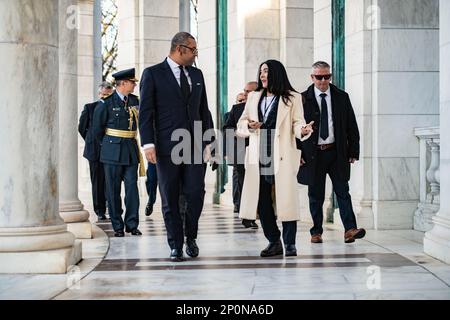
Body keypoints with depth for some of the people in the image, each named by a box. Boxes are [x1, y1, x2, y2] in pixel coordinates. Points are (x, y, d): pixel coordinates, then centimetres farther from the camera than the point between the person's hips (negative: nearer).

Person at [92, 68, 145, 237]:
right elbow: (98, 127, 3)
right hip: (113, 152, -4)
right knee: (113, 190, 1)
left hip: (131, 150, 4)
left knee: (132, 187, -1)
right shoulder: (108, 103, -6)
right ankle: (117, 226, 8)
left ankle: (132, 225, 5)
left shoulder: (134, 100, 9)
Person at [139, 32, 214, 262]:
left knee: (196, 195, -3)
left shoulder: (196, 75, 15)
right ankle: (176, 245, 13)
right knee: (170, 200, 2)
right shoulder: (153, 74, 1)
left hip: (195, 146, 3)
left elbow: (204, 110, 17)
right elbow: (146, 111, -3)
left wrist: (208, 142, 9)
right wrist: (148, 143, -12)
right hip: (167, 148, -3)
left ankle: (191, 237, 20)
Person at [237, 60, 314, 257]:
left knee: (286, 200, -7)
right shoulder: (254, 97, 18)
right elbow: (240, 125, 17)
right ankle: (274, 242, 15)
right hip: (258, 158, 4)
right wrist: (249, 126, -5)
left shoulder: (292, 98, 5)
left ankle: (290, 244, 1)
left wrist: (303, 130, -23)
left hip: (282, 158, -4)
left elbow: (297, 123, -1)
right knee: (262, 202, 4)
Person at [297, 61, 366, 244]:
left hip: (336, 152, 1)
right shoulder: (303, 99, 1)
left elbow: (351, 126, 8)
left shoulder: (341, 97, 7)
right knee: (315, 195, 5)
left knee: (342, 191, -4)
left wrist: (353, 151, 2)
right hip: (312, 154, -1)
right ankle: (316, 232, 12)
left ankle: (350, 229, -9)